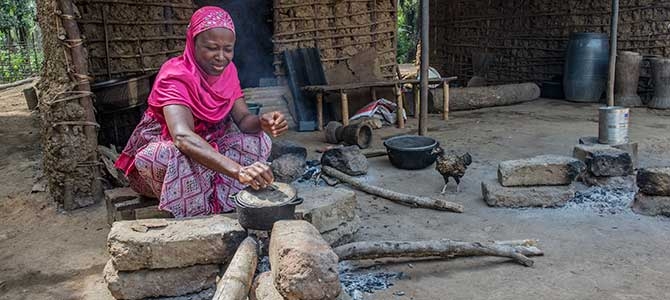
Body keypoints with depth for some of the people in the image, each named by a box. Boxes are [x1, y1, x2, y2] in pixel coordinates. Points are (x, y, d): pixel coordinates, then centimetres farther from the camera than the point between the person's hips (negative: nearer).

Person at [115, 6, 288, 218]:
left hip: (207, 145, 6)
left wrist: (263, 122, -37)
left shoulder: (227, 70, -8)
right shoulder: (175, 77, -30)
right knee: (179, 159, -40)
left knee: (258, 140, -13)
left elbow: (243, 119, -10)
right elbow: (183, 137, -47)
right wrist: (239, 170, -60)